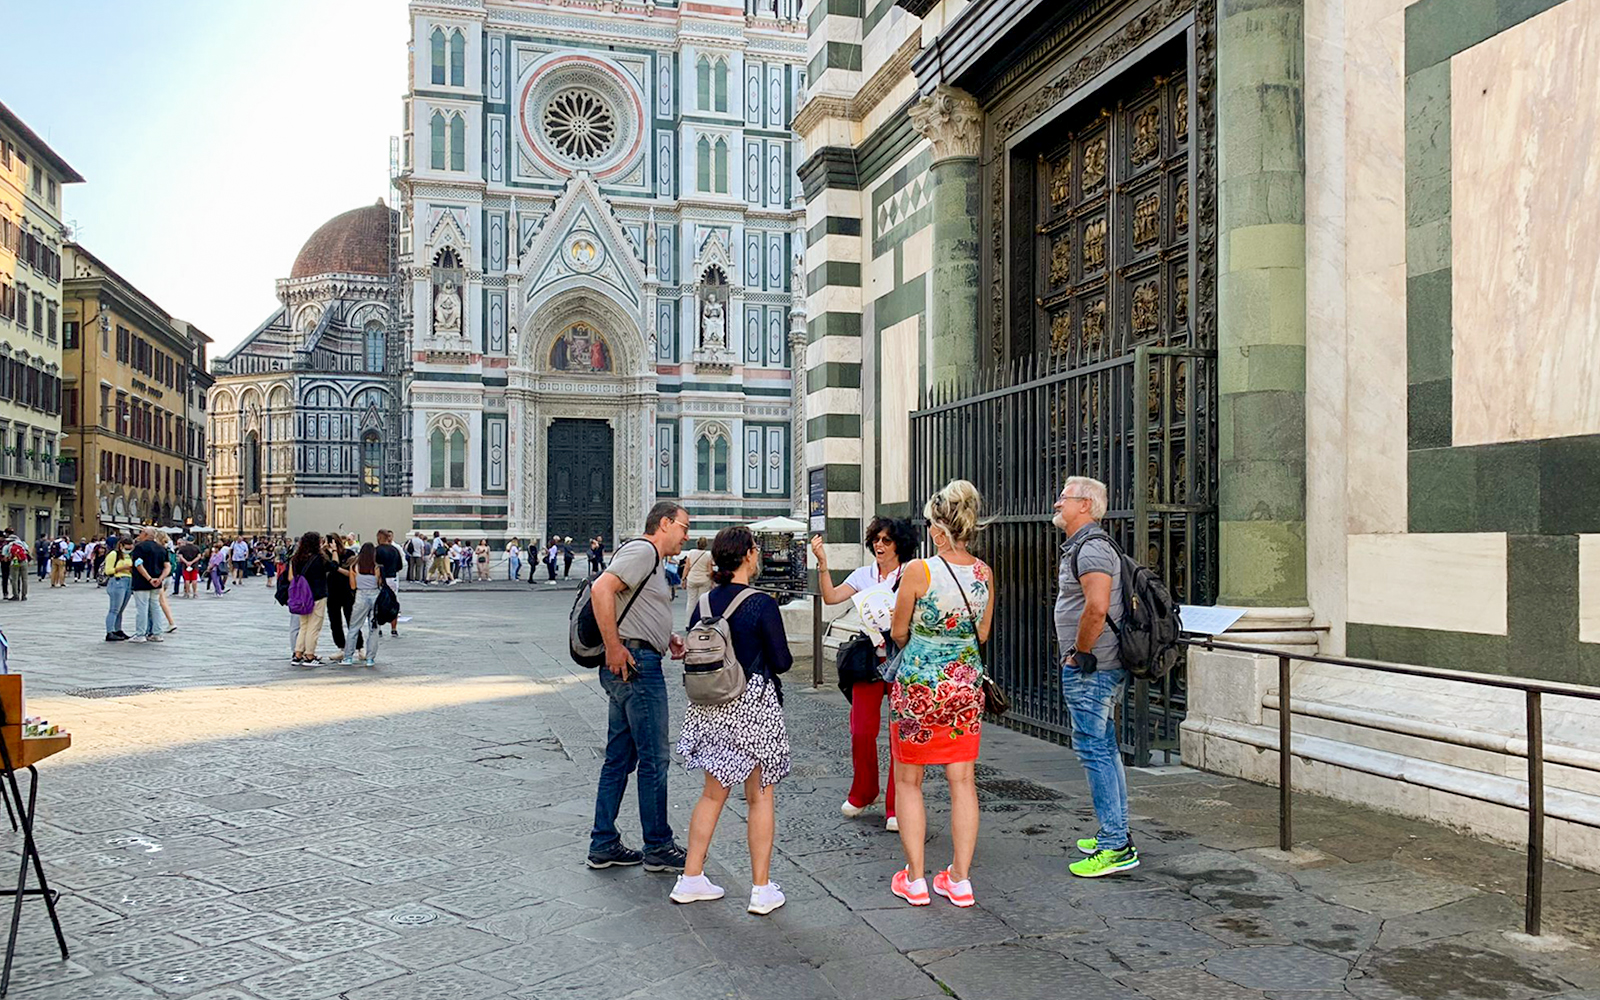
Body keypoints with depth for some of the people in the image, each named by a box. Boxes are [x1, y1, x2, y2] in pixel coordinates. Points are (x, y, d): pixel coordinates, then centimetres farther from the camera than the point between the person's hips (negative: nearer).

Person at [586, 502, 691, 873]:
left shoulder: (654, 562, 22)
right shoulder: (642, 551, -10)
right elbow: (602, 589, -24)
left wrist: (667, 637, 12)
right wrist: (614, 649, -24)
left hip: (627, 669, 11)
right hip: (637, 664, -11)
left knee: (619, 759, 13)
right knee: (654, 759, -2)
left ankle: (603, 845, 20)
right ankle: (658, 848, 8)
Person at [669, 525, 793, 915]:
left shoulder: (703, 603, 2)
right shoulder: (762, 605, -15)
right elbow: (782, 662, -11)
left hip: (711, 707, 6)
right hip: (753, 704, -5)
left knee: (713, 793, 17)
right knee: (760, 797, 6)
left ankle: (691, 878, 21)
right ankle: (762, 889, 12)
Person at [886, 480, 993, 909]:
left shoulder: (919, 571, -15)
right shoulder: (984, 573, -1)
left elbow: (899, 633, -5)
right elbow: (982, 632, 10)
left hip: (918, 684, -4)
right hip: (966, 683, 5)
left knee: (908, 781, 10)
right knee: (963, 781, 11)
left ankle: (914, 880, 14)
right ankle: (959, 879, 16)